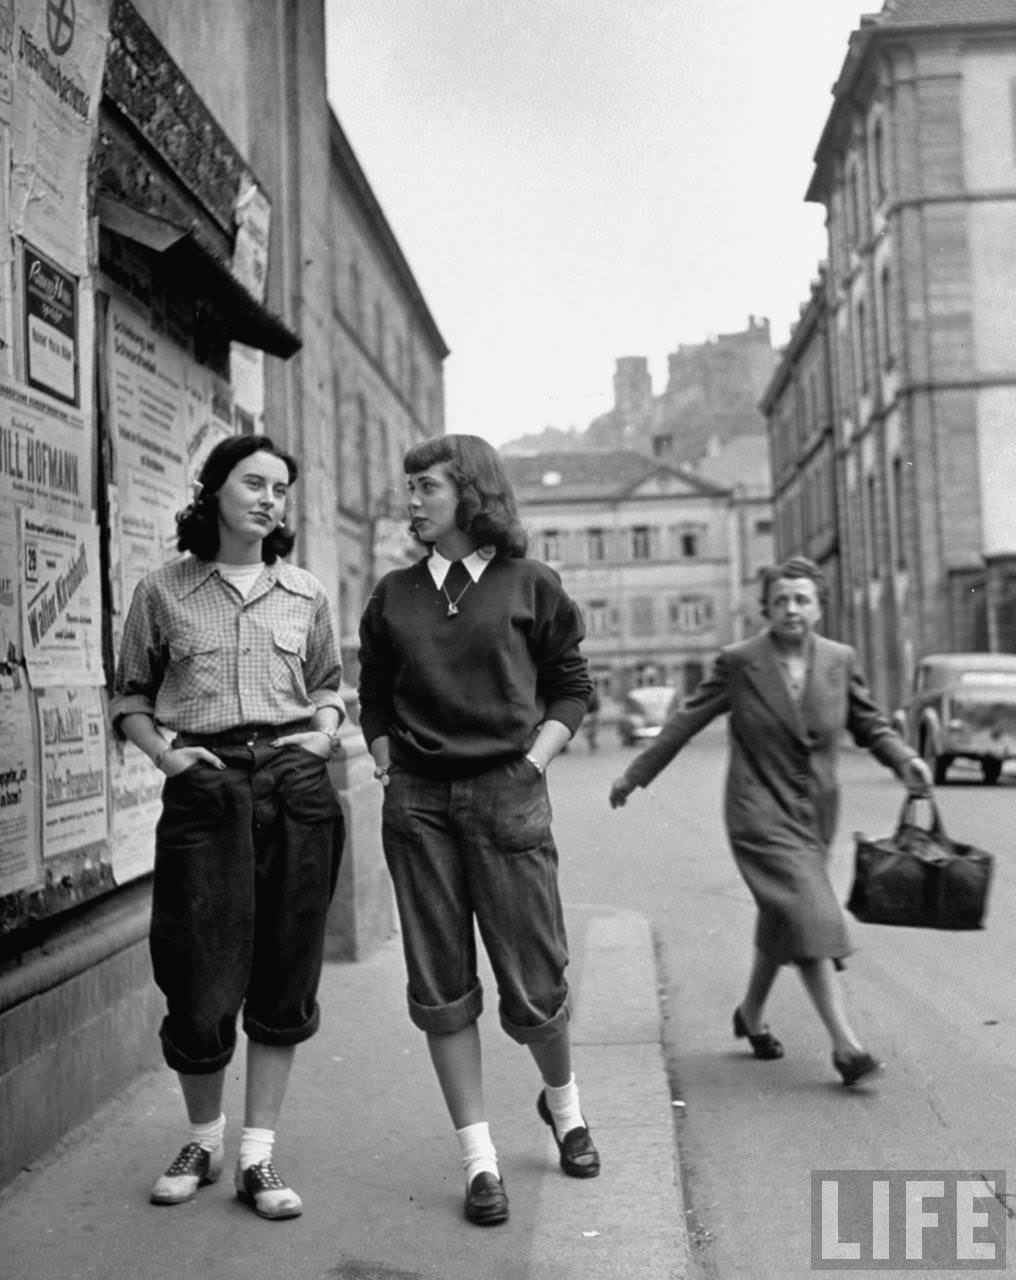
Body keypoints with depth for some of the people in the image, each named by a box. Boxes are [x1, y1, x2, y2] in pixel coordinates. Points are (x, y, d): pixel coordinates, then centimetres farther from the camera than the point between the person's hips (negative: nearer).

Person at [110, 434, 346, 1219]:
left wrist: (322, 734, 0)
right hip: (203, 791, -2)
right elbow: (129, 696, 11)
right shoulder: (163, 593, 5)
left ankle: (258, 1156, 19)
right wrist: (163, 752, -6)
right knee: (200, 984, -2)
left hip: (296, 786, 2)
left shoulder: (305, 595, 11)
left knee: (285, 981, 4)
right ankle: (204, 1139, 26)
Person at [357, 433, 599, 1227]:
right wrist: (386, 763, 4)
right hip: (417, 802, 3)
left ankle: (563, 1101, 33)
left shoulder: (530, 586, 3)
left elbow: (573, 687, 7)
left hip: (507, 795, -2)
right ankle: (479, 1160, 15)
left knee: (533, 980, 1)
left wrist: (531, 763, -3)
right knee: (442, 987, 3)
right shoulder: (393, 596, 11)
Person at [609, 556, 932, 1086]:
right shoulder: (739, 662, -7)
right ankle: (845, 1045, -18)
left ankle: (750, 1014, 37)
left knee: (783, 920, 15)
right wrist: (635, 774, 6)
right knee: (808, 914, -18)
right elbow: (686, 720, 1)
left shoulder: (840, 660, 2)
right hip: (761, 813, -5)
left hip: (816, 813, 5)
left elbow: (869, 723, 11)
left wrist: (905, 759, -9)